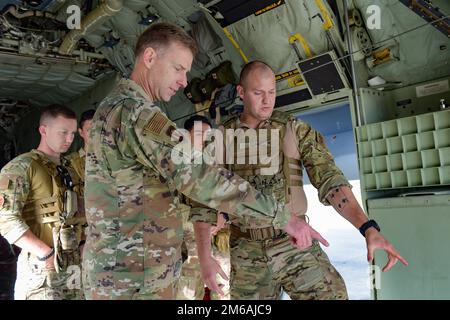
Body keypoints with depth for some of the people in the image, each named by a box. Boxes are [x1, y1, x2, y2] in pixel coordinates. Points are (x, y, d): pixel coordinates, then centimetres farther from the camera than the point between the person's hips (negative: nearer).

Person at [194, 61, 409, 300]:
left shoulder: (296, 131, 2)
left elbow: (330, 180, -7)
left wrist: (368, 228, -20)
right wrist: (205, 256, -7)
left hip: (296, 244, 0)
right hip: (247, 253, 1)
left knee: (332, 293, -15)